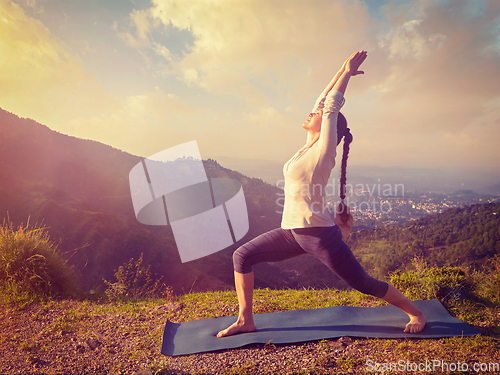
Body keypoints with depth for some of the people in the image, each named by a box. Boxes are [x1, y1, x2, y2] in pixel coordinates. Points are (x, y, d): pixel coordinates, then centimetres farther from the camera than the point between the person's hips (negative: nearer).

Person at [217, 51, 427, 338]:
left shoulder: (325, 148, -8)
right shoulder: (310, 146, 12)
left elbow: (331, 105, -7)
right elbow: (323, 101, 17)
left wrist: (347, 73, 6)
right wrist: (342, 72, 22)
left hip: (319, 232, -8)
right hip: (292, 231, 8)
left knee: (364, 284, 5)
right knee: (243, 256, 3)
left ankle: (417, 314, 29)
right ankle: (245, 321, 14)